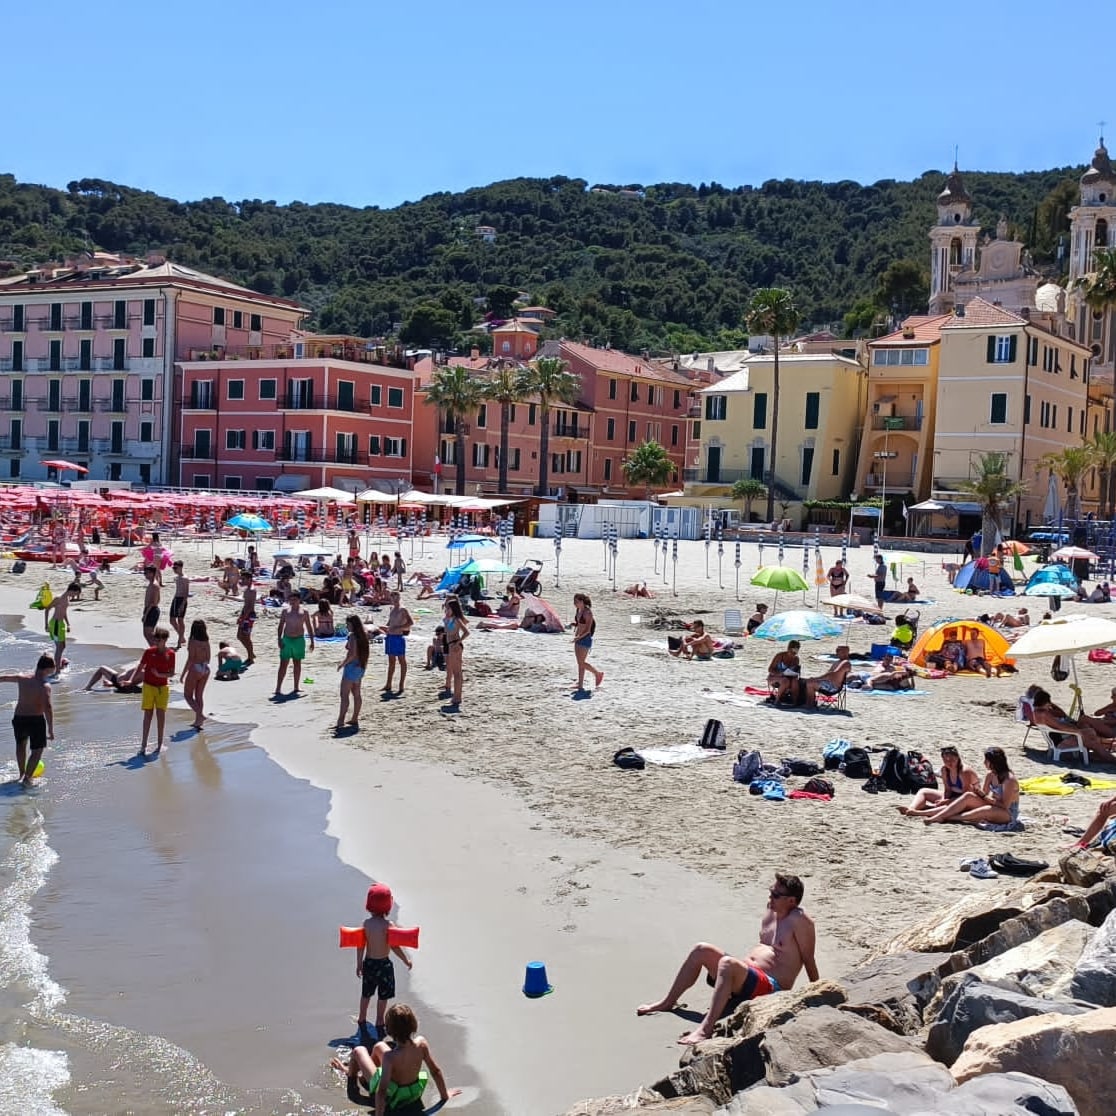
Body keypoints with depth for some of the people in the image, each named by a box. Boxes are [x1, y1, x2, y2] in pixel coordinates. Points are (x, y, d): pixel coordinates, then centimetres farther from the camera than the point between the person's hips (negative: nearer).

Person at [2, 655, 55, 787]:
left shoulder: (22, 678, 1)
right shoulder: (45, 685, -15)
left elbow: (4, 677, 19)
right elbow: (47, 707, -24)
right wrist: (51, 730, -23)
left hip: (18, 718, 6)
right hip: (36, 720, -6)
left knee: (21, 744, 29)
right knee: (37, 749, 9)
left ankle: (22, 773, 39)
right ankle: (27, 777, 0)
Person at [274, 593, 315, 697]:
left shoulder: (303, 612, 3)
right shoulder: (285, 611, 4)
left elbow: (309, 628, 7)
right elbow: (281, 626, 5)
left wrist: (312, 641, 3)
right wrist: (279, 639, -4)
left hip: (299, 640, 0)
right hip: (286, 639, 0)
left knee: (297, 663, 7)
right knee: (283, 664, -4)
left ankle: (296, 687, 15)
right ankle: (278, 688, -5)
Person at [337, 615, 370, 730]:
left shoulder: (352, 636, -16)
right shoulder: (363, 635, 11)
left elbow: (352, 654, -23)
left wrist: (343, 664, -12)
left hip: (352, 666, -9)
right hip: (360, 667, 10)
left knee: (344, 695, -9)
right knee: (356, 694, 14)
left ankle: (340, 721, -13)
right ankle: (355, 720, 18)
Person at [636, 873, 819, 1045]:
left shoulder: (799, 919, -11)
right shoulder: (770, 911, 15)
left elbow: (809, 960, -10)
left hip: (772, 988, -9)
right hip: (747, 973, 9)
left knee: (728, 963, -36)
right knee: (702, 950, -2)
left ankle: (705, 1028, -43)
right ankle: (668, 1003, 9)